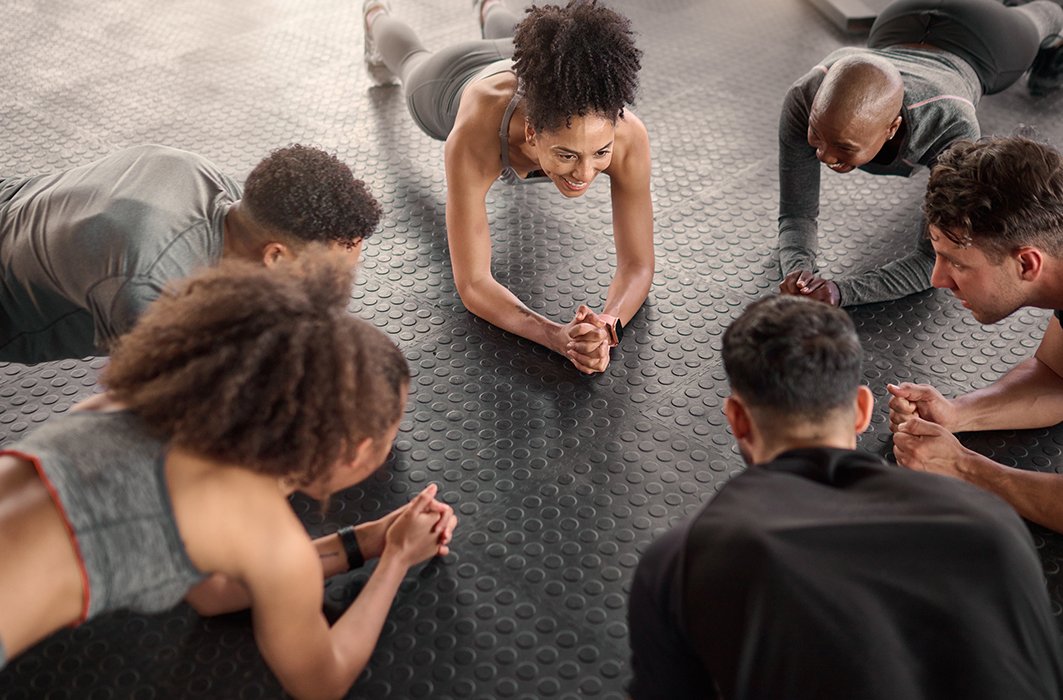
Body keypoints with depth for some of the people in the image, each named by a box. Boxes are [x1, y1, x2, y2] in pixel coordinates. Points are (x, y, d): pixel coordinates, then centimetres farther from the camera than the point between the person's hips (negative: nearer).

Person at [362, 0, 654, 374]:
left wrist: (607, 326, -59)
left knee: (505, 40, 41)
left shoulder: (627, 134, -47)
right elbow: (472, 284, -47)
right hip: (453, 83, -2)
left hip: (531, 71, 2)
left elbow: (638, 265, -37)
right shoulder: (473, 138, -53)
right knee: (413, 60, 36)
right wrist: (558, 337, -63)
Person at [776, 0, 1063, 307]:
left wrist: (839, 291, -62)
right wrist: (797, 271, -57)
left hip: (981, 40, -2)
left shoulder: (954, 129, -52)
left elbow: (935, 259, -45)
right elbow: (796, 214, -34)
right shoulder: (804, 98, -44)